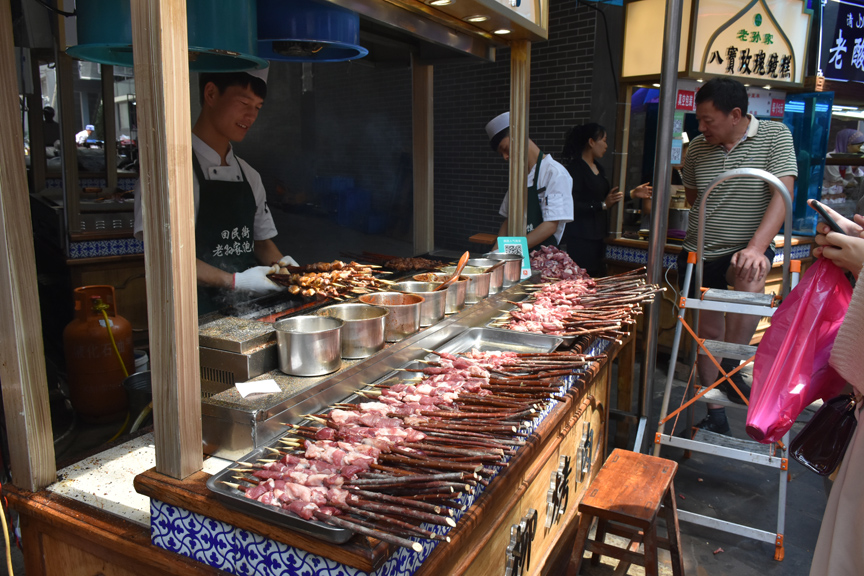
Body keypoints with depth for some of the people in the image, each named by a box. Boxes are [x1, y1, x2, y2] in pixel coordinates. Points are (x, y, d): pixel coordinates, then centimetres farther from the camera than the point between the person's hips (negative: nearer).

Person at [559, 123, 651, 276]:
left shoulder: (598, 168, 17)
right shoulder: (575, 168, -12)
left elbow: (607, 198, 25)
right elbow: (573, 206, -20)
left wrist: (633, 194, 23)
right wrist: (603, 205, -23)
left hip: (597, 237, 9)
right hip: (580, 239, -9)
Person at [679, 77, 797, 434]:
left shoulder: (775, 136, -7)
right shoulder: (697, 147, 2)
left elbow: (783, 194, -18)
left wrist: (756, 247, -30)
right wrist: (707, 226, 9)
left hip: (747, 247, -3)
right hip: (699, 252, 4)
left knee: (749, 278, -37)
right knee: (707, 333, 6)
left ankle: (730, 367, -17)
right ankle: (715, 416, 19)